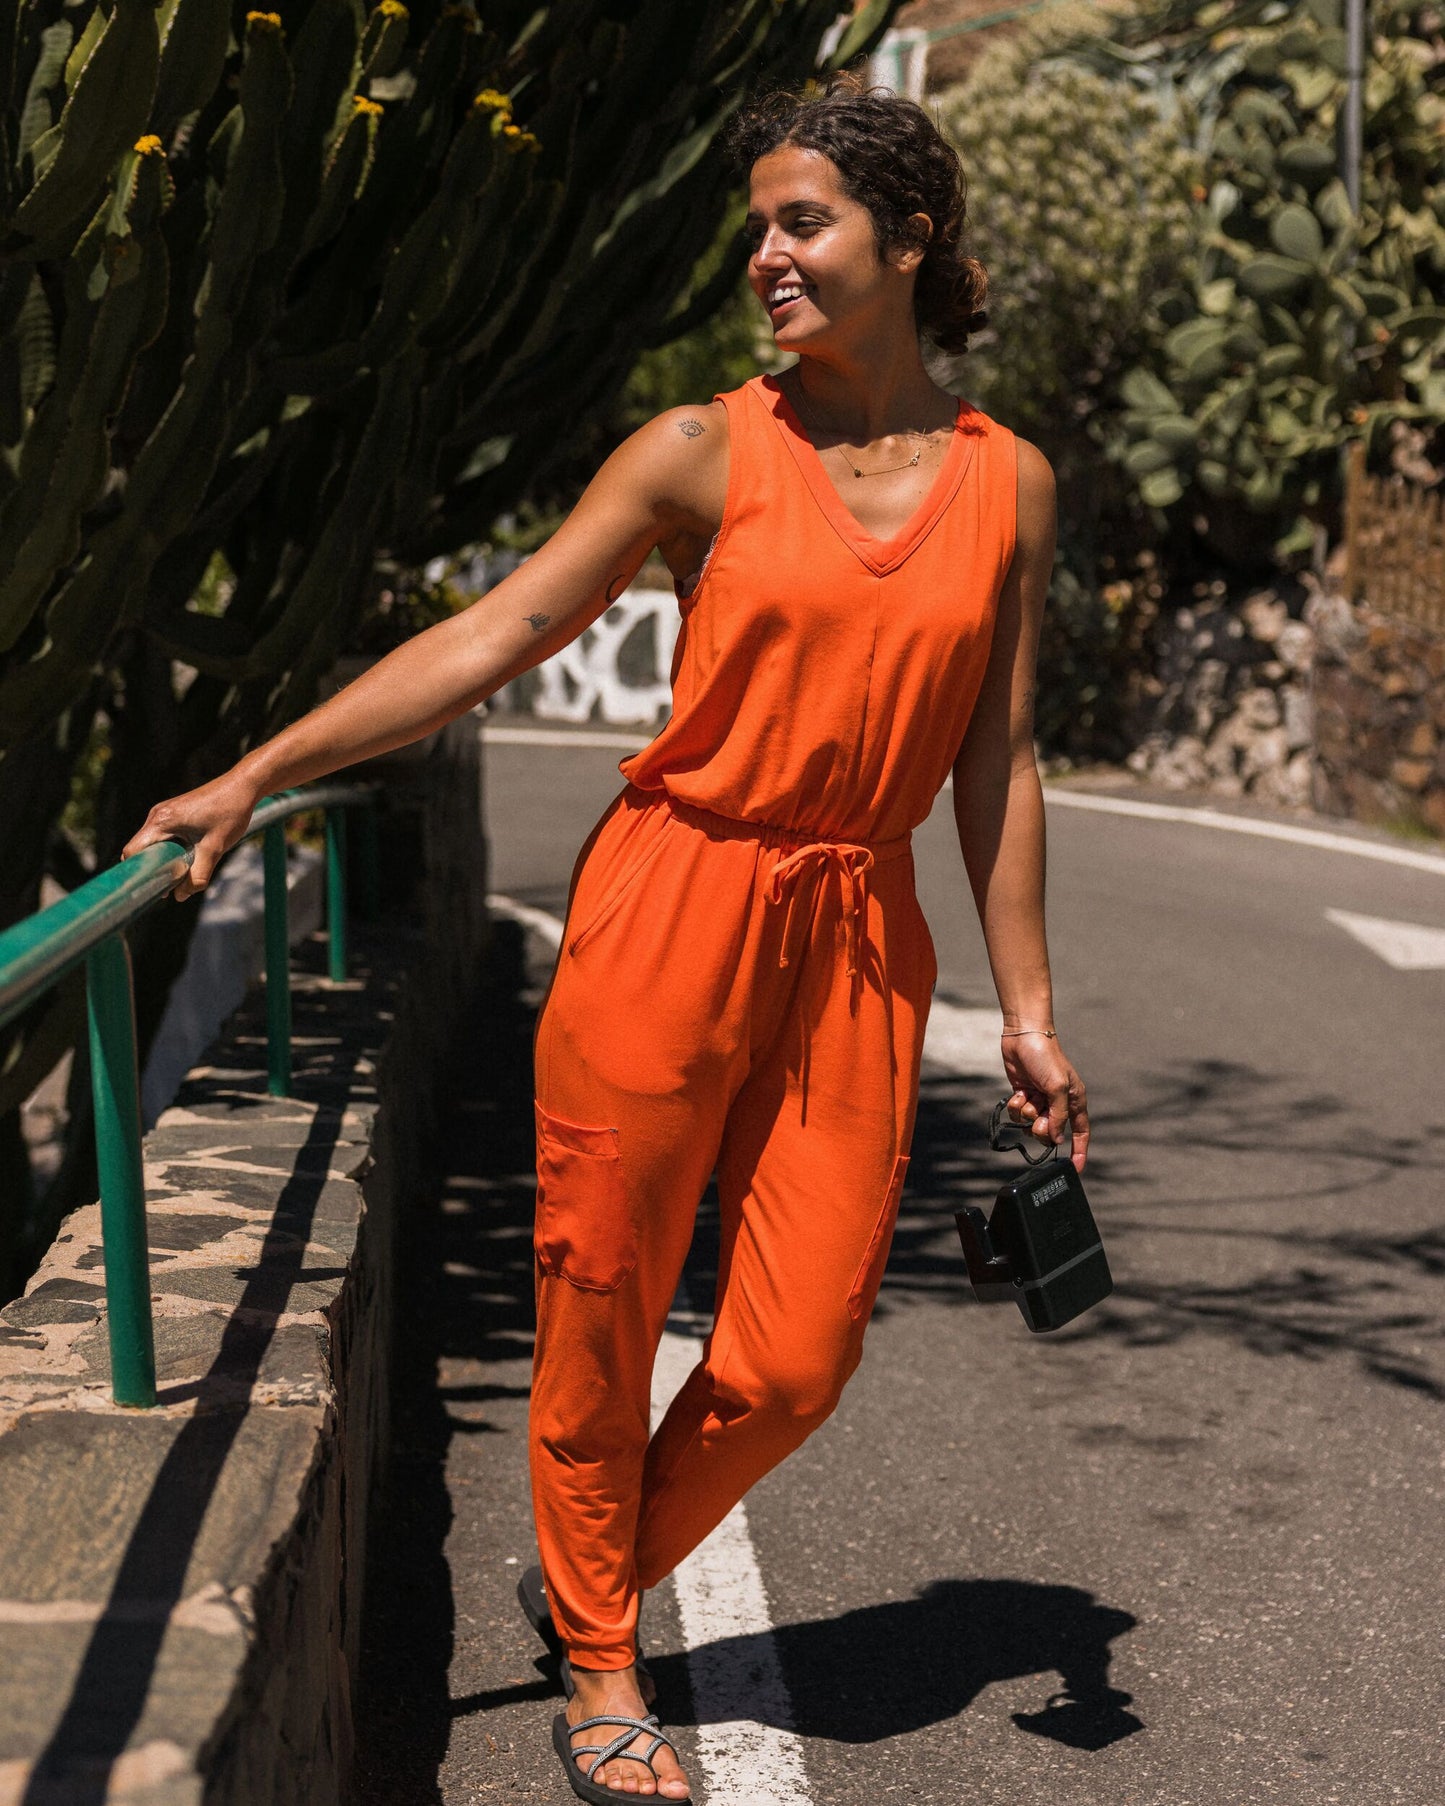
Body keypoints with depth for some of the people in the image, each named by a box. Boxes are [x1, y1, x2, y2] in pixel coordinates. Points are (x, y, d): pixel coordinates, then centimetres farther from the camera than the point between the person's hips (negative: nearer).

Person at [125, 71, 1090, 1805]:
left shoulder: (1007, 483, 6)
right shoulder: (703, 455, -2)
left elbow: (995, 765, 10)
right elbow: (488, 639, -4)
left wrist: (1026, 1010, 9)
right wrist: (253, 777, -9)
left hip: (856, 945, 2)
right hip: (671, 906, -2)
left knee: (794, 1354, 1)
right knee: (600, 1304, 4)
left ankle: (593, 1583, 28)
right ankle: (599, 1664, 26)